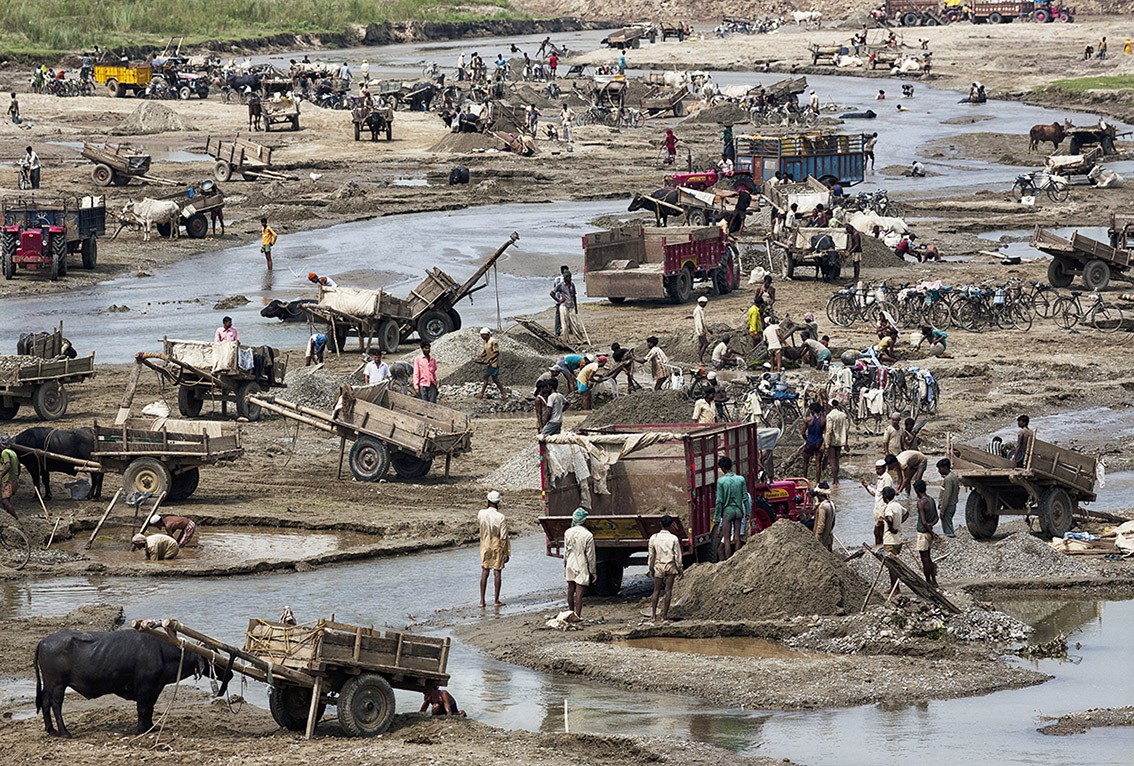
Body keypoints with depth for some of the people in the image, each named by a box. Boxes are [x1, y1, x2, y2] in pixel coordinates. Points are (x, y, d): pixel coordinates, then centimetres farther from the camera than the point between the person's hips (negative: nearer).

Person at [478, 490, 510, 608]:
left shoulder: (481, 514, -8)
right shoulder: (501, 518, -18)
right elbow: (504, 537, -14)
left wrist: (487, 508, 20)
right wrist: (507, 553, -6)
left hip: (485, 548, 3)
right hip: (497, 548, -3)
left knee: (484, 573, 9)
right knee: (497, 573, 5)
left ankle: (482, 601, 8)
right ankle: (496, 601, 9)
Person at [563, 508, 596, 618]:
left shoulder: (568, 533, -2)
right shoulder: (588, 535, -14)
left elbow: (565, 552, 7)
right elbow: (590, 556, -9)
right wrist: (593, 571, 0)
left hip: (570, 564, 4)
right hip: (582, 566, -4)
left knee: (570, 589, 17)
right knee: (579, 591, -5)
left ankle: (571, 612, 30)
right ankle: (577, 616, -7)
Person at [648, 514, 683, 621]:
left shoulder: (654, 538, -5)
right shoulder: (673, 539, -10)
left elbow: (651, 555, 3)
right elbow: (677, 556, -5)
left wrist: (650, 568, 13)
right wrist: (680, 568, 6)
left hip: (658, 566, 2)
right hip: (670, 566, -2)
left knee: (656, 590, 9)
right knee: (668, 591, 2)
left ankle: (653, 615, 6)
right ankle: (664, 616, 1)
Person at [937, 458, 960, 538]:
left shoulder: (948, 479, -20)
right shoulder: (954, 476, 10)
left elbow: (946, 496, -22)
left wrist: (942, 511, -19)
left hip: (948, 506, -10)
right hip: (953, 505, 10)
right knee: (949, 525, 18)